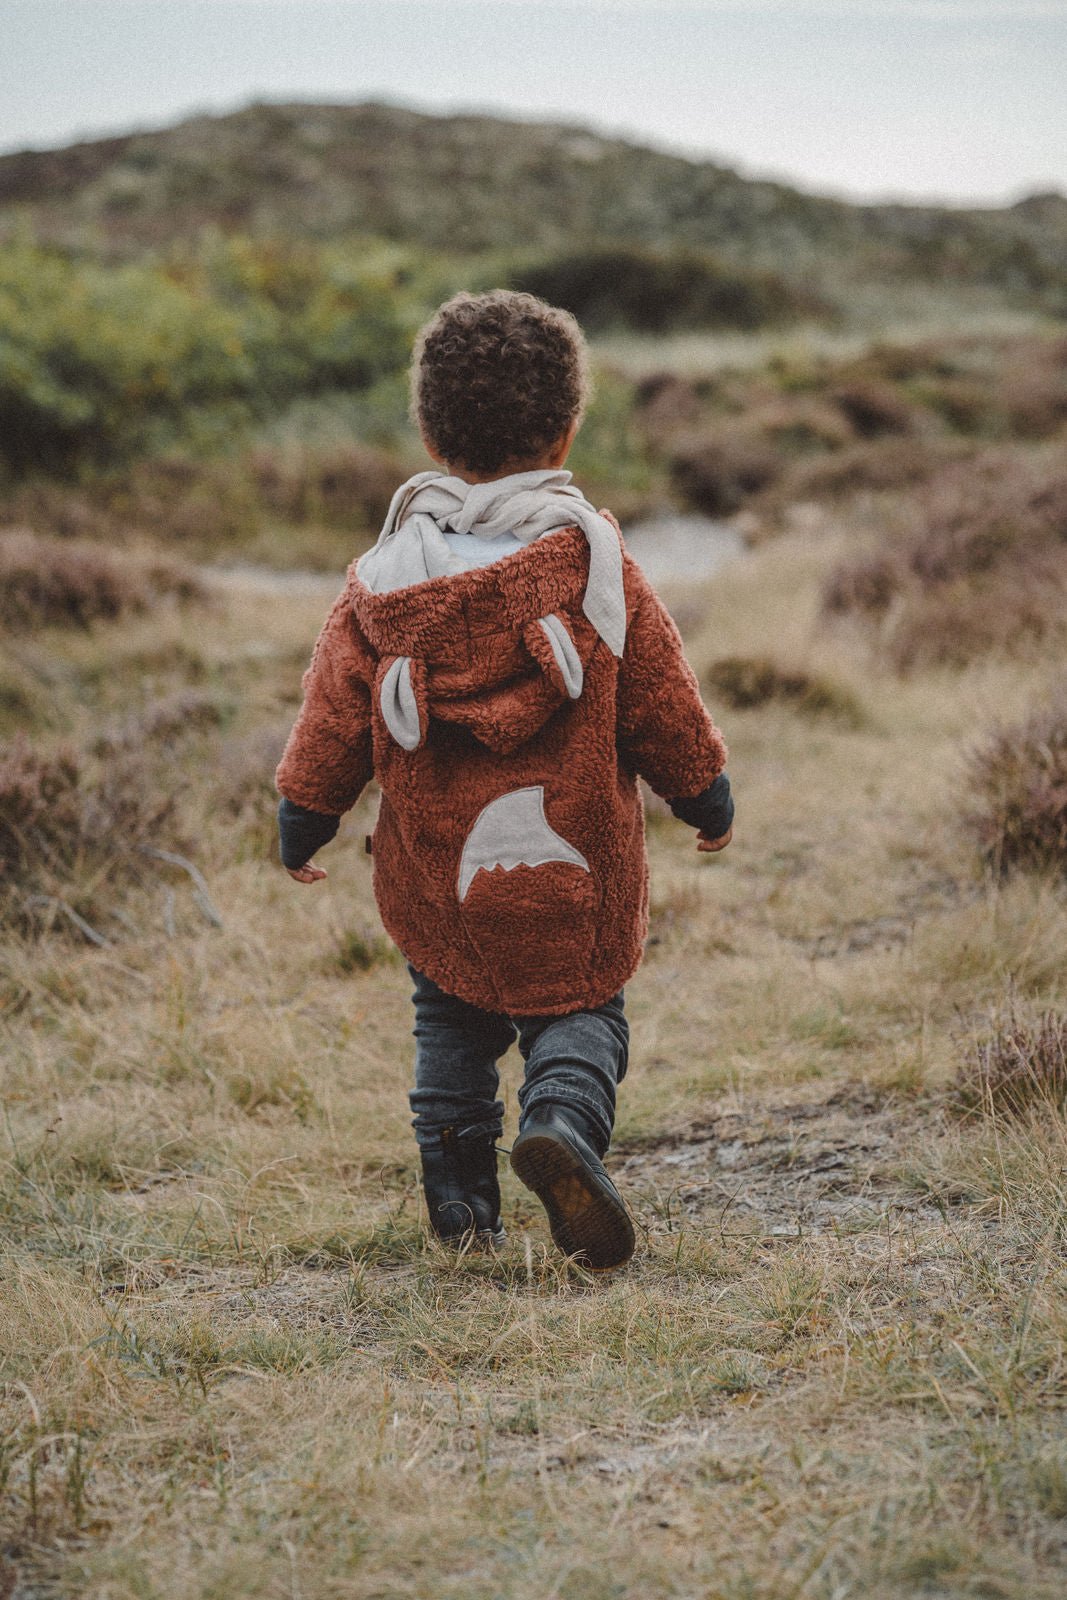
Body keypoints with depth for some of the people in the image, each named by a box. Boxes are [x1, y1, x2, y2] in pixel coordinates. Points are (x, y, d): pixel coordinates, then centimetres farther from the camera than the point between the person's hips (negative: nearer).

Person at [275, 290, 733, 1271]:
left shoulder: (387, 575, -4)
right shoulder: (596, 563, -7)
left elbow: (335, 709, 0)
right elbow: (663, 701, -1)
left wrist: (304, 819, 13)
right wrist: (706, 795, 14)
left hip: (433, 862, 2)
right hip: (574, 862, -2)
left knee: (451, 1022, 19)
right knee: (579, 1006, 12)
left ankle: (459, 1195, 16)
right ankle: (563, 1117, -17)